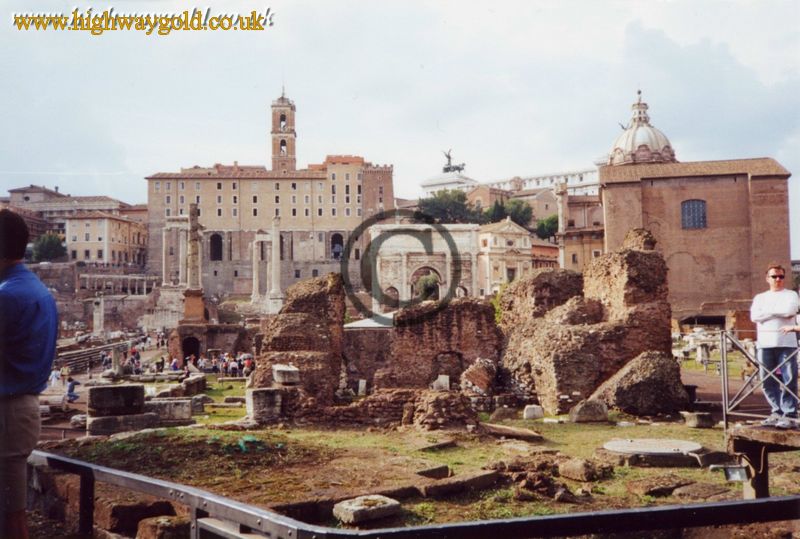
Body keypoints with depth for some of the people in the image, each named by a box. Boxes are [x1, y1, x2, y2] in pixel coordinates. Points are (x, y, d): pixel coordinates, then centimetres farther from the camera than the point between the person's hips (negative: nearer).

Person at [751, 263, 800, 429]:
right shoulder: (760, 297, 18)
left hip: (786, 343, -3)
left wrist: (768, 311, -2)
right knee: (768, 381, 4)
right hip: (765, 343, 3)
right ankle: (776, 412, 13)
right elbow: (754, 316, -1)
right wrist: (780, 312, -4)